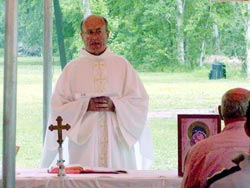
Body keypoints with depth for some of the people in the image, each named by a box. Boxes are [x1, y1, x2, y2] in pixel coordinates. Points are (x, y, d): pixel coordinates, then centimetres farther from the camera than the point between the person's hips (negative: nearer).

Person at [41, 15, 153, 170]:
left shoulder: (122, 65, 10)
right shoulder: (72, 68, 9)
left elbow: (141, 101, 5)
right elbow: (58, 107, 2)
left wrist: (114, 105, -11)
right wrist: (86, 105, -12)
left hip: (118, 142, 1)